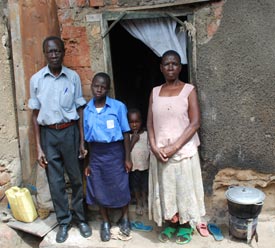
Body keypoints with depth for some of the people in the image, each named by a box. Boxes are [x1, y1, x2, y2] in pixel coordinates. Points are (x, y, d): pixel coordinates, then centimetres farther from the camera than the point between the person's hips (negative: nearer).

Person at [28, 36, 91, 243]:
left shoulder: (73, 77, -2)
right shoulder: (36, 80, -2)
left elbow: (80, 110, 2)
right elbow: (35, 114, 2)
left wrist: (82, 140, 0)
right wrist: (38, 147, 0)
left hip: (70, 131, 0)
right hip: (48, 134, 1)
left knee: (76, 177, 10)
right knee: (55, 181, 8)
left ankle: (80, 218, 28)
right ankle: (64, 221, 25)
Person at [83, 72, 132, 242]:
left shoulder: (118, 106, -8)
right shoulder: (87, 110, 2)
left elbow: (126, 133, -4)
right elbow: (88, 138, 6)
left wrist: (128, 158, -6)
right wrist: (88, 162, 8)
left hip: (115, 151, -3)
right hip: (96, 153, 3)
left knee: (120, 187, 9)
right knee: (99, 189, 12)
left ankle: (124, 218, 34)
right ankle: (106, 222, 32)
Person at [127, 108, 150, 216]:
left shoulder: (146, 134, -6)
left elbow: (150, 148, -2)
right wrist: (133, 140, -21)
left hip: (145, 165, 0)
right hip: (133, 165, 0)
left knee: (145, 185, 14)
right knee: (135, 185, 14)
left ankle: (145, 202, 34)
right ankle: (138, 203, 32)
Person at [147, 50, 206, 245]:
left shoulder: (189, 90, -5)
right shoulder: (155, 92, 6)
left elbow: (195, 123, -10)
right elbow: (150, 123, 5)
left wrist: (175, 146, -17)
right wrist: (154, 147, -9)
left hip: (183, 151, -3)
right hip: (160, 152, 3)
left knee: (184, 187, 8)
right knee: (164, 188, 12)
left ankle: (185, 225, 27)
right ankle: (170, 224, 30)